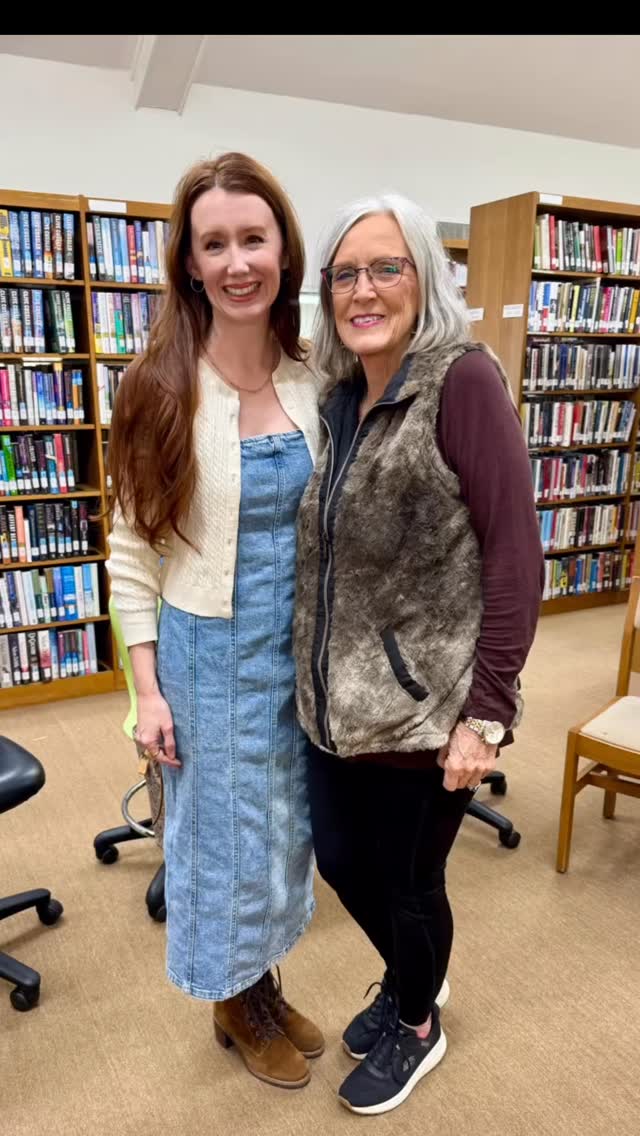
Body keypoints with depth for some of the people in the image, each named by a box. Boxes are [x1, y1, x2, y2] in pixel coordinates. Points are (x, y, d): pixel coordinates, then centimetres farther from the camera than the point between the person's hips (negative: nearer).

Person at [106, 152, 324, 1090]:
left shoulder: (315, 383, -2)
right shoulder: (161, 390, -12)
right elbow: (133, 550, -8)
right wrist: (148, 687, -9)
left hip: (303, 647, 4)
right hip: (210, 650, -4)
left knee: (287, 827, 20)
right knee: (224, 833, 14)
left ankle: (266, 989, 47)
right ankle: (237, 1005, 43)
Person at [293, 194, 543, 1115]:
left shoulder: (462, 378, -13)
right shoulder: (339, 396, 7)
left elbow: (515, 552, -17)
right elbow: (327, 554, 10)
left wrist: (487, 713, -18)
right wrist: (315, 673, 10)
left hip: (426, 702, -6)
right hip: (339, 699, 7)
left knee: (405, 879, 14)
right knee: (341, 860, 21)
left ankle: (417, 1027, 47)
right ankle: (409, 979, 54)